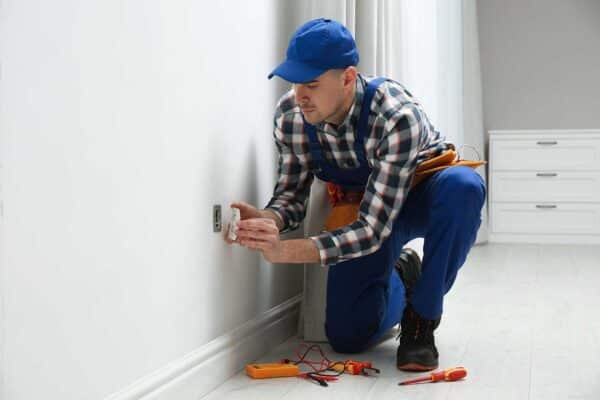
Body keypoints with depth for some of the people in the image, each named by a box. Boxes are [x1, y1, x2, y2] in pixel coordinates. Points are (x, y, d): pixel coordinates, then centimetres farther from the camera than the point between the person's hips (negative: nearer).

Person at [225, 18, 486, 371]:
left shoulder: (397, 116, -36)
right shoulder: (290, 116, -21)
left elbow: (373, 229, -37)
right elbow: (293, 195, -11)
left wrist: (285, 251, -47)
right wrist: (268, 219, -36)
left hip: (427, 195, -3)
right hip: (363, 205, 4)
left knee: (464, 185, -40)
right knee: (347, 336, -7)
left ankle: (421, 319, -20)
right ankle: (400, 278, 25)